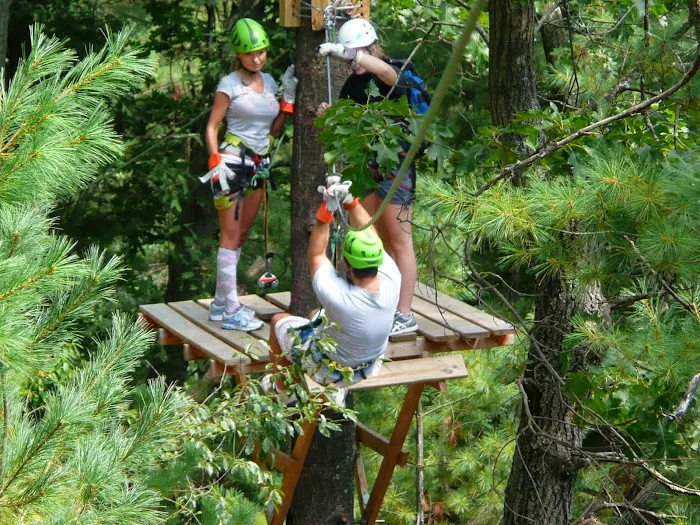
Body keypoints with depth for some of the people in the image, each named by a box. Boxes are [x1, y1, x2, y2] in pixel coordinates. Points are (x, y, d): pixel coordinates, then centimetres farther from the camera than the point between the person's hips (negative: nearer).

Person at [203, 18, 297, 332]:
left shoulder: (269, 82, 11)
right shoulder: (230, 84, -6)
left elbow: (275, 130, 11)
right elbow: (212, 126, -6)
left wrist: (289, 96, 3)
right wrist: (216, 163, -18)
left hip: (258, 164, 7)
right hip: (232, 161, -7)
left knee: (241, 235, 11)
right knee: (231, 237, -6)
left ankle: (221, 303, 19)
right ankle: (231, 312, -6)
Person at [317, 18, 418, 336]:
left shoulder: (388, 79, -11)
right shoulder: (352, 85, 10)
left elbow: (387, 71, -36)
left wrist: (342, 51, -40)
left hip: (394, 167, -8)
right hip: (366, 169, 8)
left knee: (400, 243, -5)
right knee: (378, 244, 12)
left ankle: (405, 316, -3)